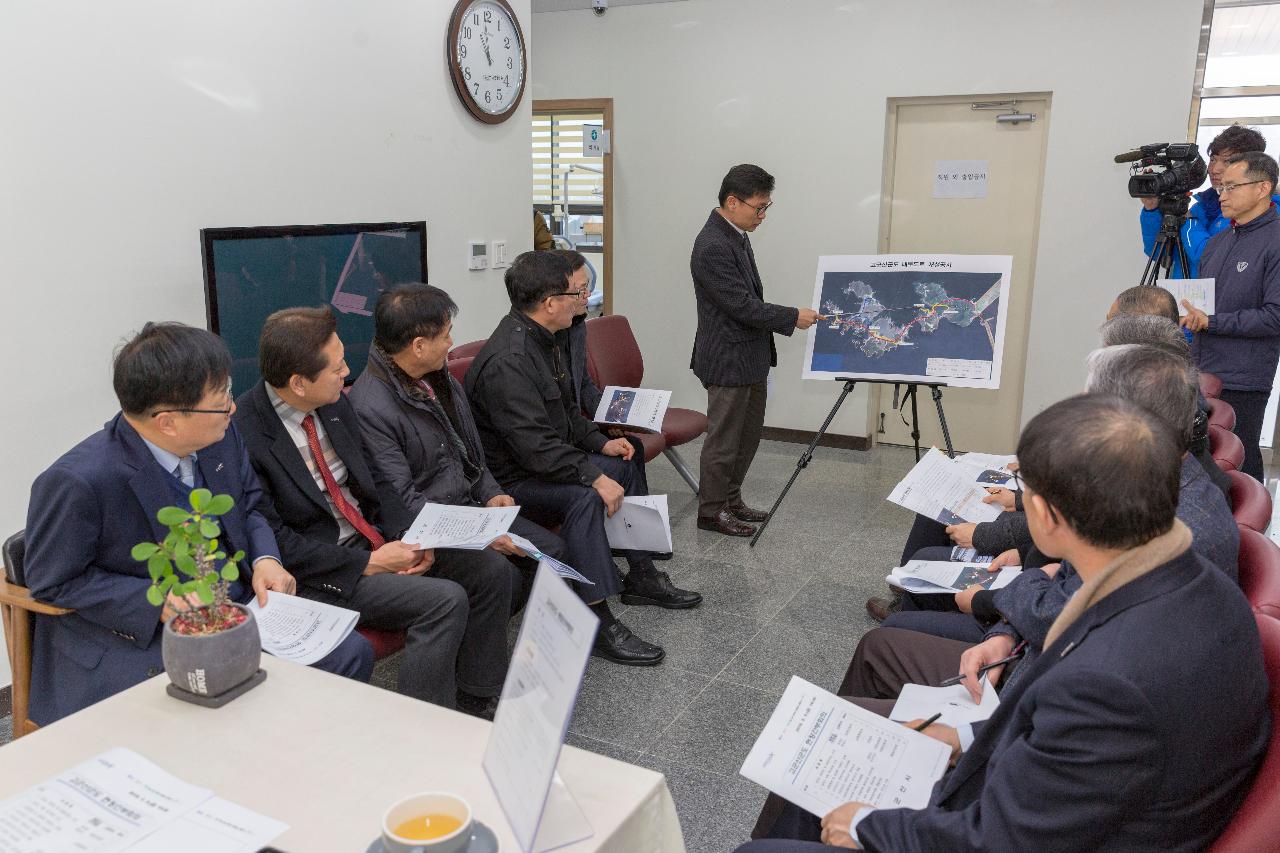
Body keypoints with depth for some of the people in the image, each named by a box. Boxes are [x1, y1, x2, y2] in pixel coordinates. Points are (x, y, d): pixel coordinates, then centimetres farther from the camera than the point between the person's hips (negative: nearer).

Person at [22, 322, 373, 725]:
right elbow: (52, 581, -11)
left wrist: (265, 560, -6)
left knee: (351, 654, -9)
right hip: (139, 637, -6)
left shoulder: (220, 436, -3)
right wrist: (160, 601, -21)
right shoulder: (77, 482, -22)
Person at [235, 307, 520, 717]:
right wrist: (368, 563, -18)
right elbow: (273, 540, -18)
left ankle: (475, 702, 10)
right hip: (316, 573, -8)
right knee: (446, 600, -25)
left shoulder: (334, 402, 2)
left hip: (376, 540, 8)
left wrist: (406, 537, -5)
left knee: (495, 571, -4)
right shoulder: (243, 433, -21)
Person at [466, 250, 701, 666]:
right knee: (584, 497, -33)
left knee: (624, 466, 15)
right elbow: (536, 445, -32)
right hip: (512, 479, -11)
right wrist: (594, 477, -31)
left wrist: (601, 443, 6)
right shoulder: (507, 360, -28)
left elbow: (566, 410, 17)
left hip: (546, 460, 11)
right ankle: (598, 623, -27)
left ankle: (641, 576, 24)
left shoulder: (540, 340, 5)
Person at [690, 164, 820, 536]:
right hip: (729, 361, -10)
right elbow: (742, 306, -23)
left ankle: (731, 500, 31)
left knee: (748, 436, 18)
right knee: (724, 440, 3)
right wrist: (793, 317, -16)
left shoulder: (735, 234, 9)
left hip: (750, 358, 10)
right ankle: (711, 511, 17)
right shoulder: (712, 247, -22)